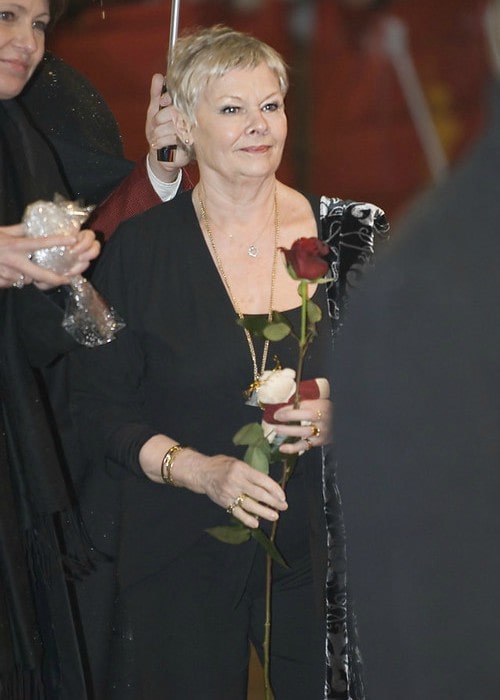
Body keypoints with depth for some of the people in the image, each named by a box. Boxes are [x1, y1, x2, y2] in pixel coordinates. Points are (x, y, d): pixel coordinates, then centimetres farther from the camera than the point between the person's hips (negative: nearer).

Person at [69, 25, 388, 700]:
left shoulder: (350, 235, 0)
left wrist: (337, 419, -14)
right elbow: (98, 408, -2)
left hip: (317, 549, 1)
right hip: (178, 556, -1)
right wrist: (199, 470, -17)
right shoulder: (139, 250, -3)